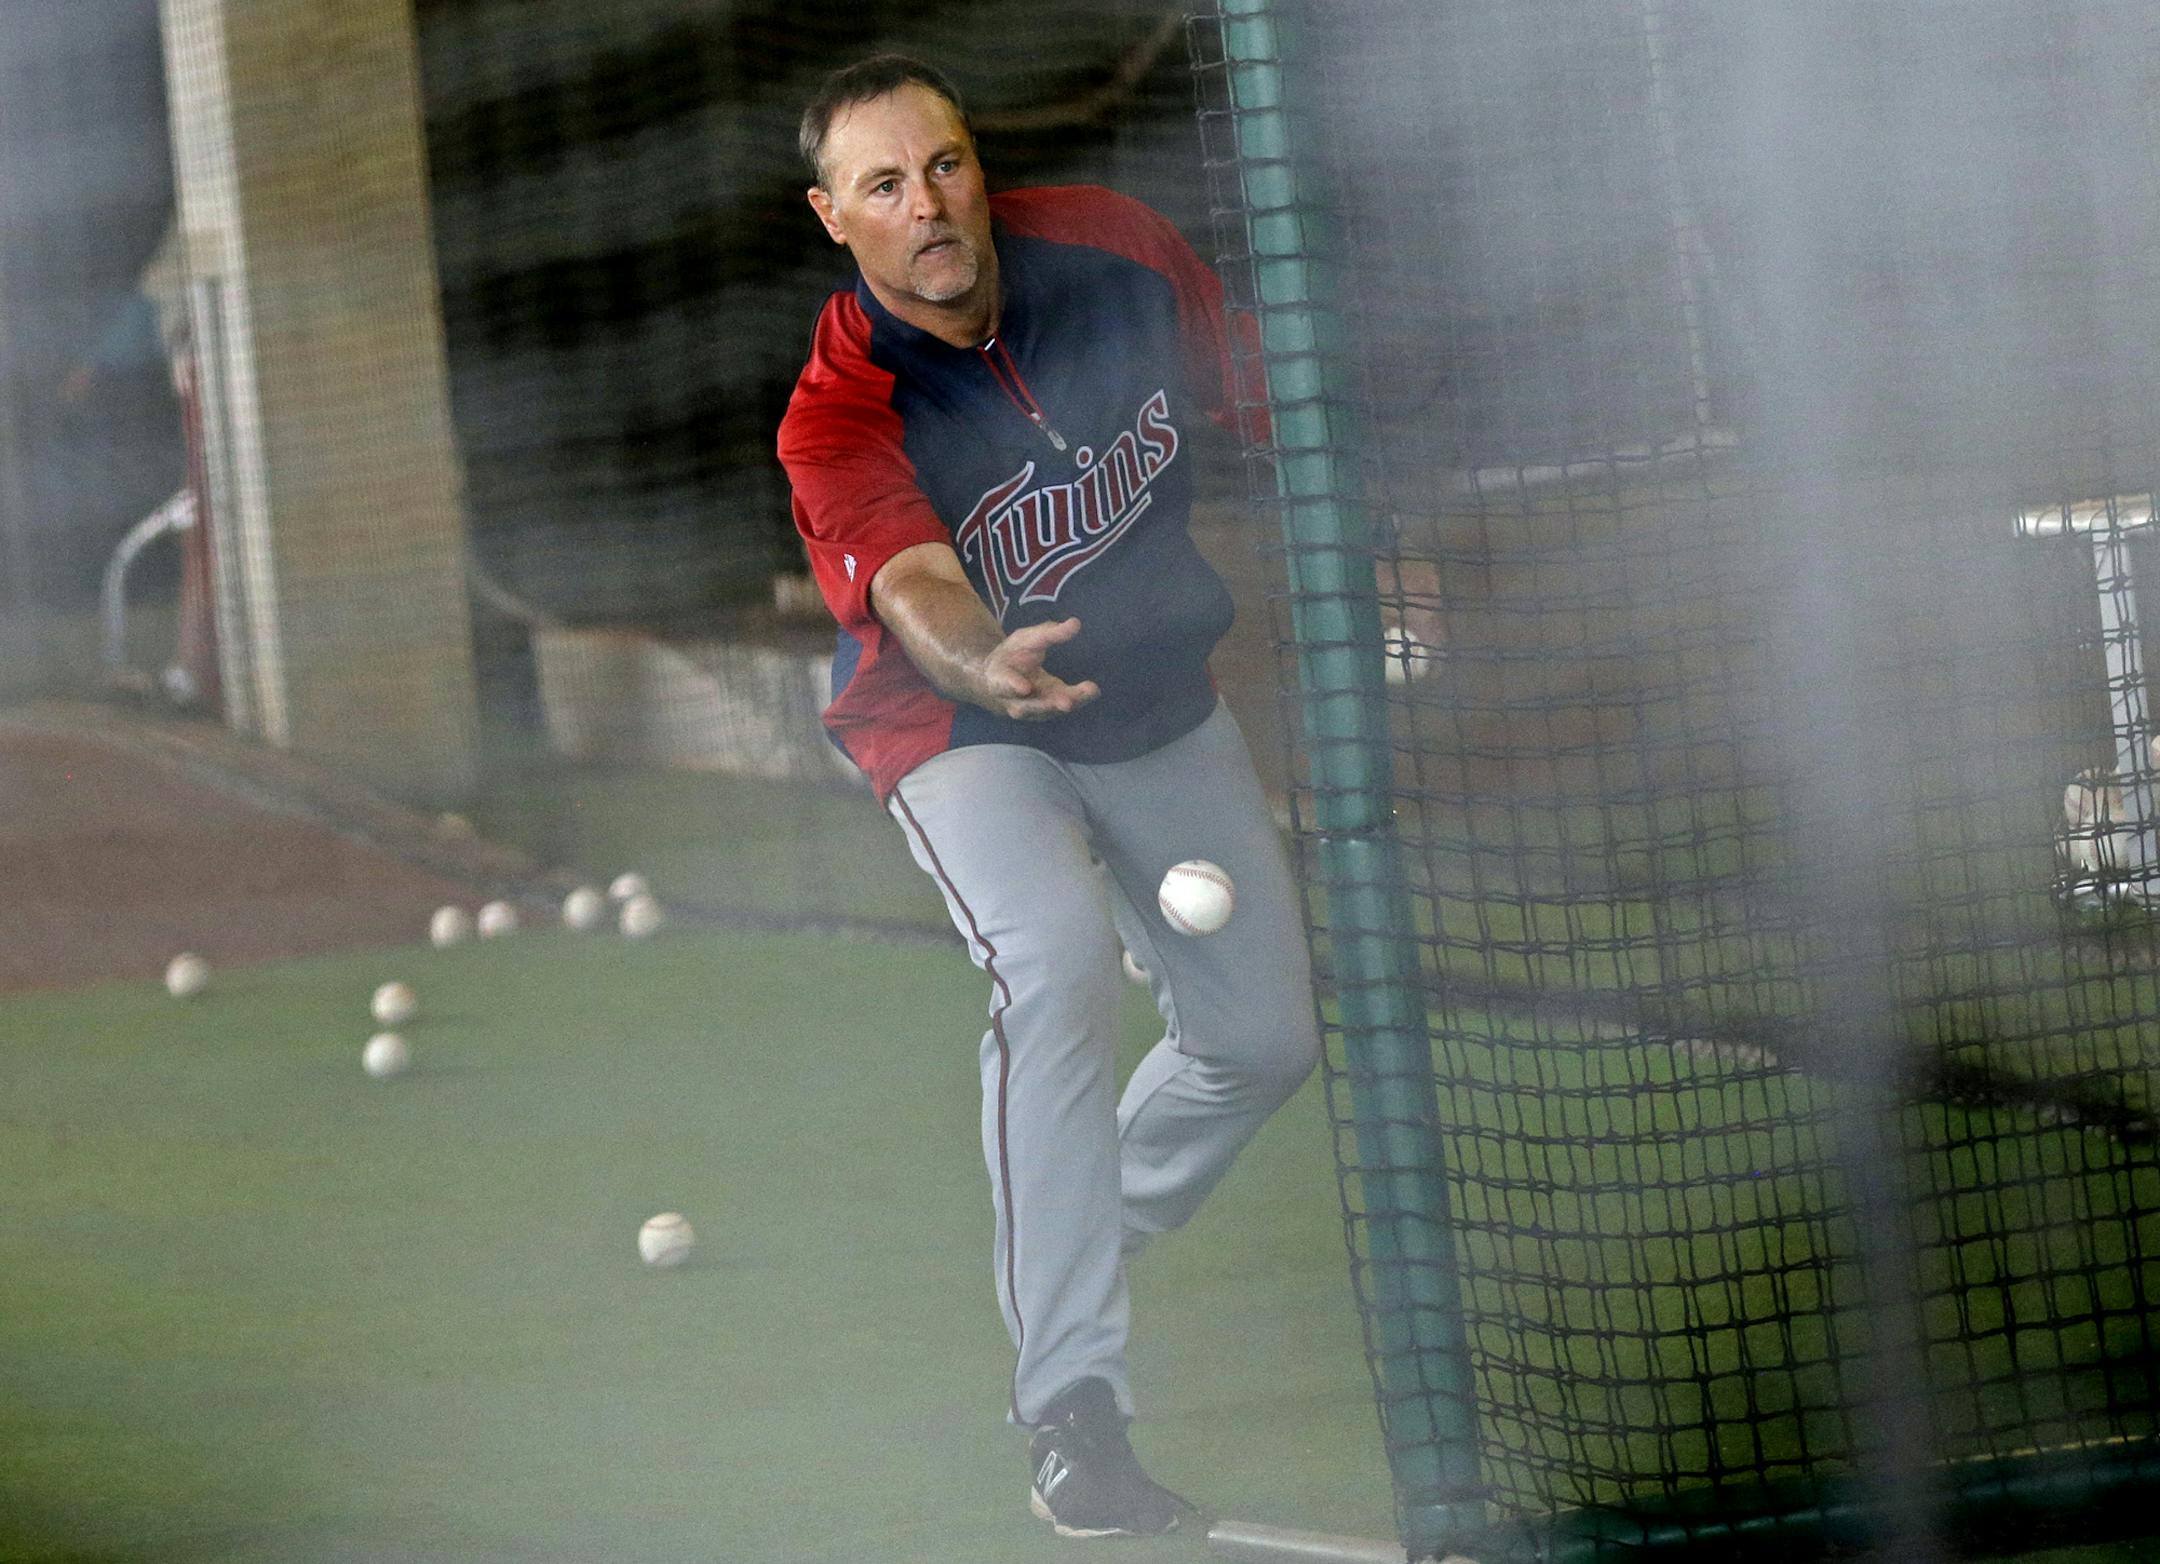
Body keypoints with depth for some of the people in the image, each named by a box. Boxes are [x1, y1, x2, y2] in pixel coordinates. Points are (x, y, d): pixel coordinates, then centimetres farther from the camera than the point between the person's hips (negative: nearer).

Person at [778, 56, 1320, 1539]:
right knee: (1059, 966, -32)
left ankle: (1075, 1247, 36)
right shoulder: (840, 419, -27)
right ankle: (1074, 1407, -33)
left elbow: (1262, 401, 2)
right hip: (968, 736, -5)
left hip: (1163, 703, 5)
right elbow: (918, 588, -44)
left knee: (1266, 1035, 6)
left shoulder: (1111, 249, -15)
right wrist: (987, 668, -66)